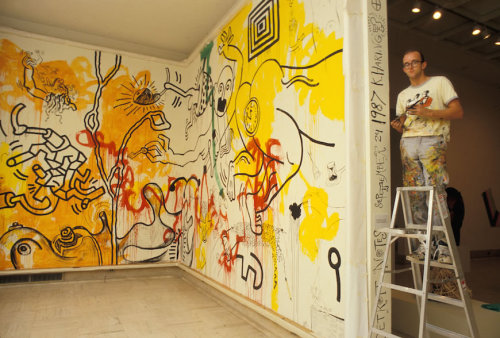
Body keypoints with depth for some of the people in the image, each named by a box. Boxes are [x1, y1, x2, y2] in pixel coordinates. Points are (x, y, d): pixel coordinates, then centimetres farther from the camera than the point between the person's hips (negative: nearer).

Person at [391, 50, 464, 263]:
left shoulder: (440, 82, 11)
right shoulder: (403, 95, 25)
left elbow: (458, 112, 2)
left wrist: (429, 112, -11)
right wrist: (398, 126, 1)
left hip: (432, 140, -4)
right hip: (408, 142, 5)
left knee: (437, 191, -14)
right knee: (414, 194, -2)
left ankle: (443, 245, -10)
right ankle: (425, 243, 3)